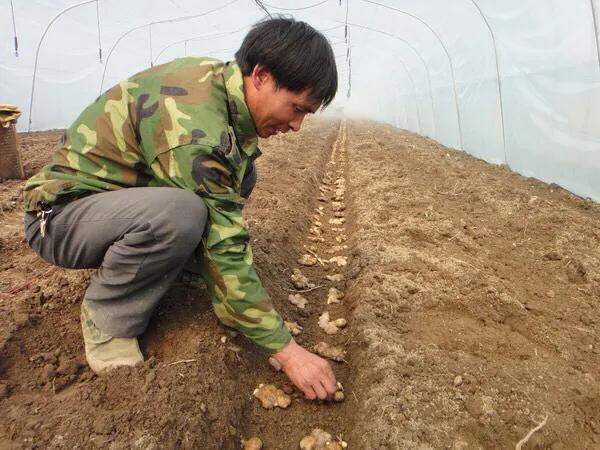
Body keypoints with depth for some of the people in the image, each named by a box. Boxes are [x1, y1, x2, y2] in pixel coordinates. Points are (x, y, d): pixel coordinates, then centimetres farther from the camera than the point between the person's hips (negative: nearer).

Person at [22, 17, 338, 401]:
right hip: (59, 216, -8)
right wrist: (287, 350, -24)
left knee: (242, 173, -3)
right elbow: (223, 251, -30)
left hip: (124, 196, 8)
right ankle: (106, 315, -10)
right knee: (180, 212, -38)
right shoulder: (196, 127, -32)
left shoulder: (219, 77, -5)